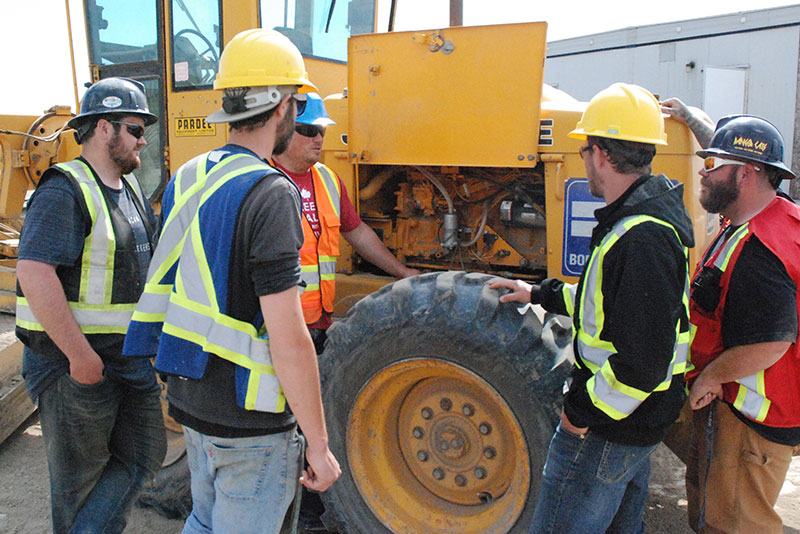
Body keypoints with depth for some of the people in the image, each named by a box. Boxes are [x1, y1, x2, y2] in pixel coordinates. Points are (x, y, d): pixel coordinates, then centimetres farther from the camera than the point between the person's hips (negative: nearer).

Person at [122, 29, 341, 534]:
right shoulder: (269, 193, -22)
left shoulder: (186, 180, 4)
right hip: (249, 421, -8)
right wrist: (319, 445, -16)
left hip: (190, 399, 8)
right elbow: (287, 337, -25)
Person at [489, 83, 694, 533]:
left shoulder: (641, 238, -28)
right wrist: (540, 294, 21)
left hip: (608, 427, -10)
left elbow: (644, 360, -30)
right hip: (635, 420, 10)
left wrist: (586, 412, -18)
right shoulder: (650, 214, 7)